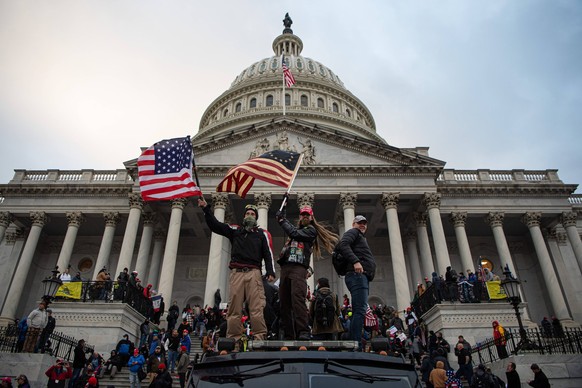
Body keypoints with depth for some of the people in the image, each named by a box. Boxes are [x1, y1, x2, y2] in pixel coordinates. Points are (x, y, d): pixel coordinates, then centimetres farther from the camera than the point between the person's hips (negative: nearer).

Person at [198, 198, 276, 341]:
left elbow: (268, 254, 9)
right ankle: (233, 339, -1)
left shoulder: (261, 233, 18)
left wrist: (270, 272, -4)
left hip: (254, 273, -1)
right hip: (237, 273, 2)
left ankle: (260, 337, -11)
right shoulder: (235, 231, 22)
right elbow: (215, 225, 15)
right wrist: (206, 208, 8)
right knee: (234, 308, -3)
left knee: (257, 307, -11)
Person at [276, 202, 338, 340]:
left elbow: (295, 234, -7)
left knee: (297, 297, -25)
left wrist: (282, 220, 1)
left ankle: (303, 332, -32)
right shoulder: (296, 228, 28)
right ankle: (288, 335, 2)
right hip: (285, 267, 7)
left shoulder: (311, 230, 8)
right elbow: (286, 224, 43)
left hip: (299, 267, -7)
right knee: (284, 301, 0)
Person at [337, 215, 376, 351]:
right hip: (357, 274, -10)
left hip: (362, 277, 10)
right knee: (360, 310, -19)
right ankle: (356, 346, -24)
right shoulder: (353, 232, 7)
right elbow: (343, 244, -12)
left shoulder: (361, 237, 35)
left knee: (358, 312, 5)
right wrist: (355, 261, -23)